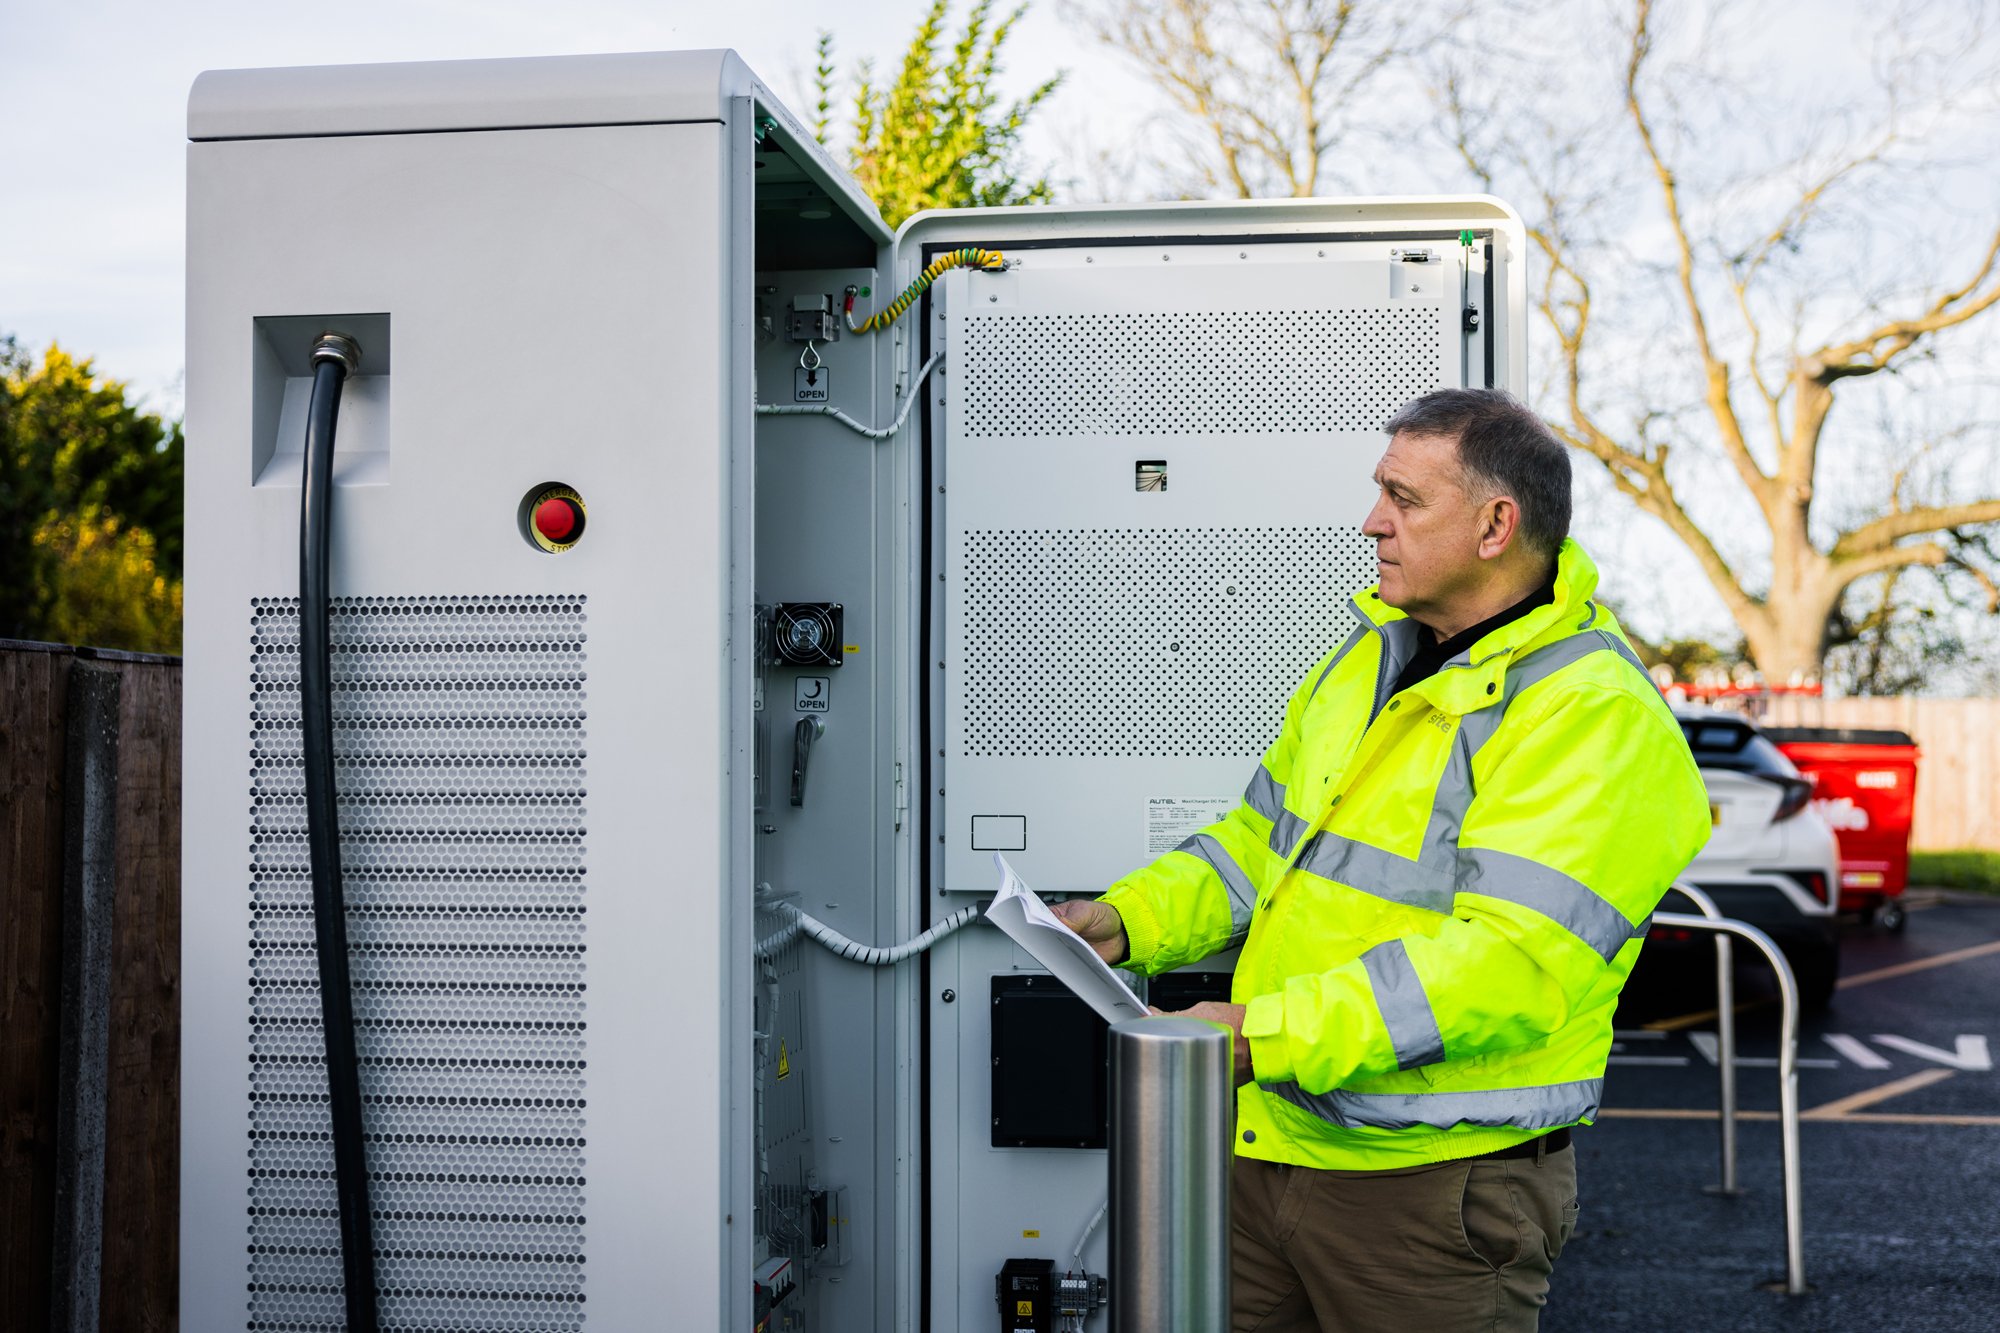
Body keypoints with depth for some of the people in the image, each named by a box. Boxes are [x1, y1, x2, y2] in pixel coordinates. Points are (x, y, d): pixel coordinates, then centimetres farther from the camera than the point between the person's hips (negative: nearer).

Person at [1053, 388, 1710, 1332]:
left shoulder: (1595, 718, -16)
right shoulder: (1371, 656, 12)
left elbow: (1511, 962, -26)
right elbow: (1265, 840, 21)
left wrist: (1269, 1032, -29)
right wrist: (1130, 918, 4)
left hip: (1436, 1183, -7)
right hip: (1270, 1144, 8)